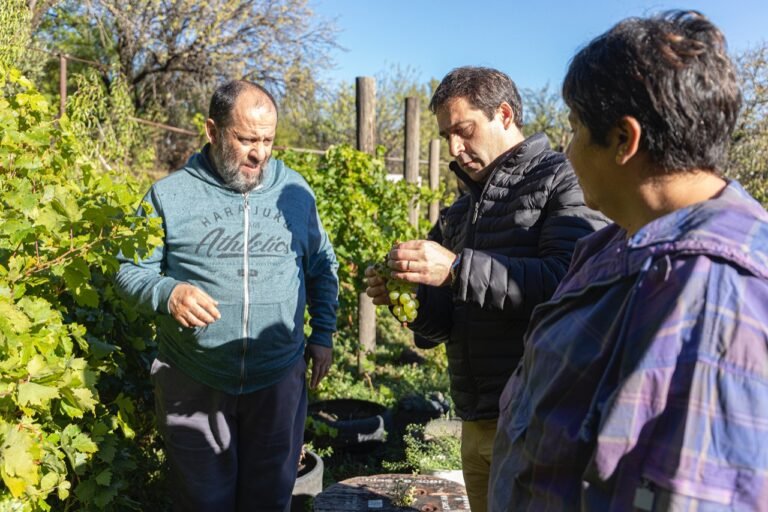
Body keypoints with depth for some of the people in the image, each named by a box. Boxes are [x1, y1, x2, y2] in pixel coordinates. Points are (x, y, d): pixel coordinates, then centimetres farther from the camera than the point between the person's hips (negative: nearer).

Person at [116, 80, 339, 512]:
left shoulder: (295, 191, 3)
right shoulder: (170, 195, -5)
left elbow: (323, 267, 13)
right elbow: (132, 268, -1)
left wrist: (323, 334, 8)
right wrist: (166, 293, -22)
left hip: (278, 379, 2)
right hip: (193, 383, -1)